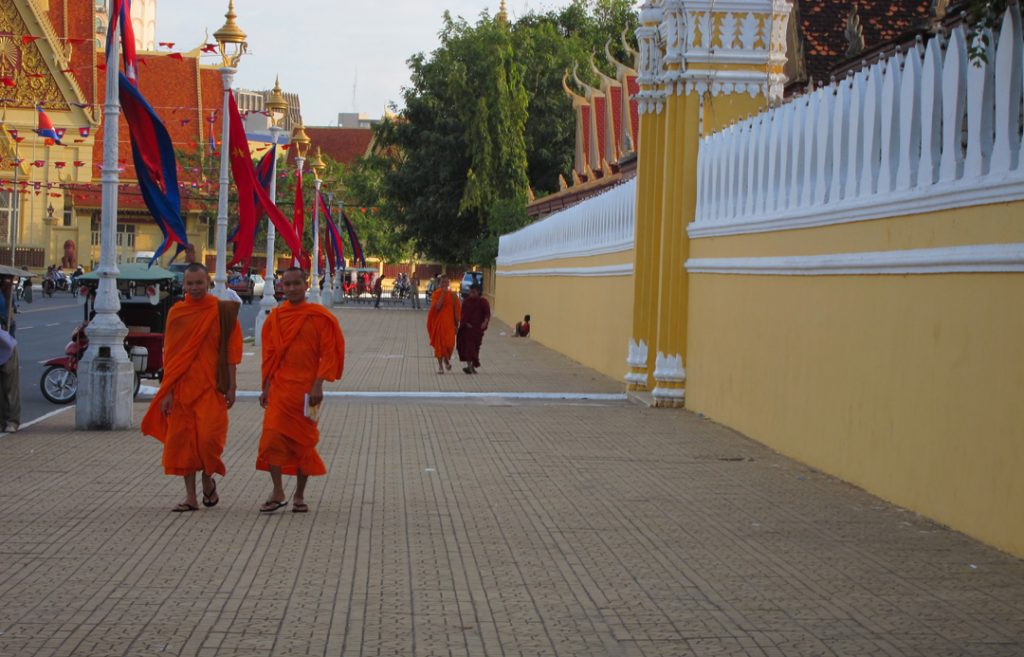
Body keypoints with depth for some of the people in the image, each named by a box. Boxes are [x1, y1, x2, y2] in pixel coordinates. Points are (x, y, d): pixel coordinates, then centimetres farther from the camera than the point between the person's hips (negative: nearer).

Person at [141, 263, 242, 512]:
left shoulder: (223, 312, -1)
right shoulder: (176, 313, 6)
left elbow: (232, 351, 0)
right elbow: (170, 354, 6)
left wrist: (231, 387, -5)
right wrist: (167, 391, 2)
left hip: (211, 386, -3)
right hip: (182, 387, 3)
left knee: (209, 436, -13)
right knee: (183, 440, 3)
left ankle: (208, 480, 16)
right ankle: (190, 496, 12)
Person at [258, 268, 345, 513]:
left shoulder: (319, 316, -5)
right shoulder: (275, 316, 5)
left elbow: (328, 352, -7)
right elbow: (269, 354, 10)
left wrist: (318, 385, -14)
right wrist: (266, 387, 6)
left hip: (306, 388, -2)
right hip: (280, 387, 2)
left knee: (303, 440, 6)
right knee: (272, 435, -10)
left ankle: (299, 495, 18)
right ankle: (277, 493, -1)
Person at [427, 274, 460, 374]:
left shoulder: (452, 295, 4)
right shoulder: (436, 294, 0)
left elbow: (456, 310, 6)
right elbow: (437, 306, -16)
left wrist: (457, 323, 3)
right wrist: (442, 294, -18)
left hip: (449, 322, 1)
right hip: (439, 322, -1)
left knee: (449, 343, -8)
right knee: (439, 343, 0)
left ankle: (446, 359, 22)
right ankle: (440, 365, 9)